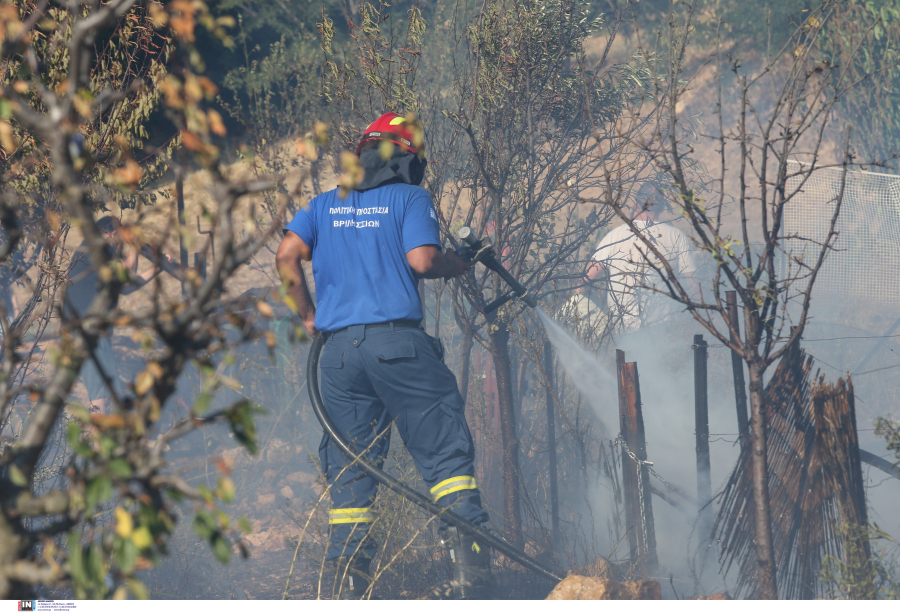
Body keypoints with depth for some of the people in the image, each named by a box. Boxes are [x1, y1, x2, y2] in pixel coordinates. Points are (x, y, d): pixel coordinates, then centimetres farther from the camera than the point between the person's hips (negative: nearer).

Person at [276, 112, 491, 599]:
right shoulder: (410, 198, 5)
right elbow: (420, 260, -10)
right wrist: (457, 264, 9)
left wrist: (308, 315, 13)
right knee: (445, 453, -1)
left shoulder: (325, 205, 17)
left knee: (349, 469, 7)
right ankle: (468, 559, -14)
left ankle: (349, 584, 2)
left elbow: (286, 255, 5)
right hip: (397, 340, -4)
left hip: (339, 348, 4)